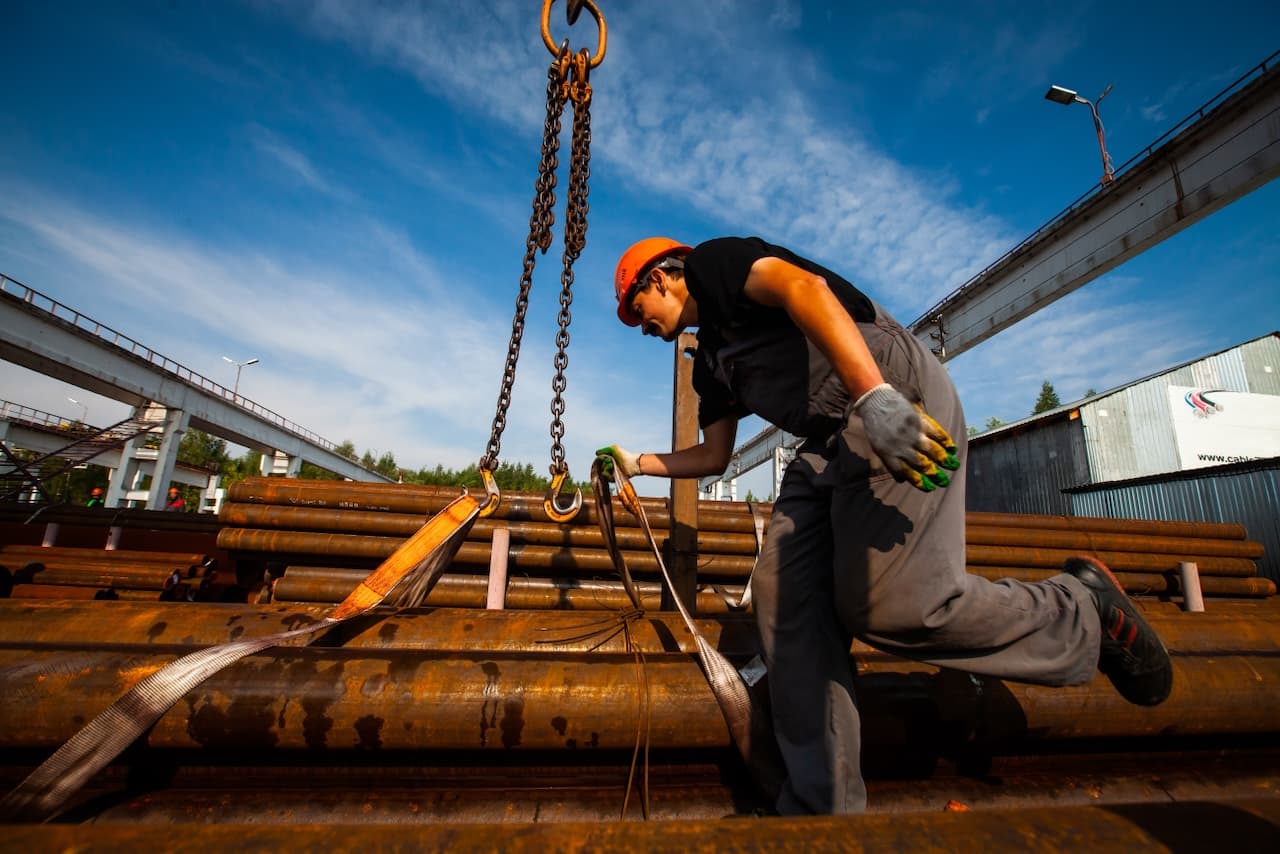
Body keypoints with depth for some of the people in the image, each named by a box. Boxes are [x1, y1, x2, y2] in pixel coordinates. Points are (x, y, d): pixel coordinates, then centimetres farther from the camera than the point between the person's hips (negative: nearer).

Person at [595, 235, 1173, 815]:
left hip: (896, 401, -9)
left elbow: (803, 285, -19)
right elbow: (714, 456, 30)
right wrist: (636, 462, 32)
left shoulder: (711, 261, 3)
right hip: (827, 446, 9)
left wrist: (874, 395, -32)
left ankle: (1086, 610, 10)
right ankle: (819, 806, 5)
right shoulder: (709, 362, 27)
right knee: (782, 596, -3)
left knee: (891, 602, -18)